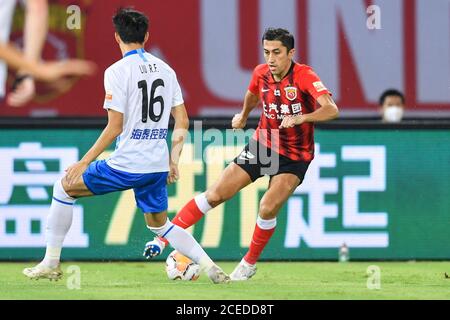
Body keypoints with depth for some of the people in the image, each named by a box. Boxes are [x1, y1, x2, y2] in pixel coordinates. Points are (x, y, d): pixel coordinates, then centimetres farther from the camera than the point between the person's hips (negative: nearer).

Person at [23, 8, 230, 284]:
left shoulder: (117, 71, -10)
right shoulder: (165, 69, 9)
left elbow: (115, 127, -13)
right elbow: (182, 122, 11)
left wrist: (84, 162, -7)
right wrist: (174, 160, 20)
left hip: (126, 165, -6)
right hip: (158, 166, 6)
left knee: (64, 188, 12)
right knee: (160, 225, 23)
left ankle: (51, 264, 12)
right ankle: (211, 267, 5)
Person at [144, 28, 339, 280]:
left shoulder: (304, 76, -22)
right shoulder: (261, 73, -5)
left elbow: (331, 110, -35)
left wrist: (299, 118, -47)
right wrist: (243, 116, 34)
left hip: (294, 157, -4)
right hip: (263, 145, 4)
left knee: (268, 208, -20)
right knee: (216, 194, -4)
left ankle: (250, 263, 5)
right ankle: (164, 237, 2)